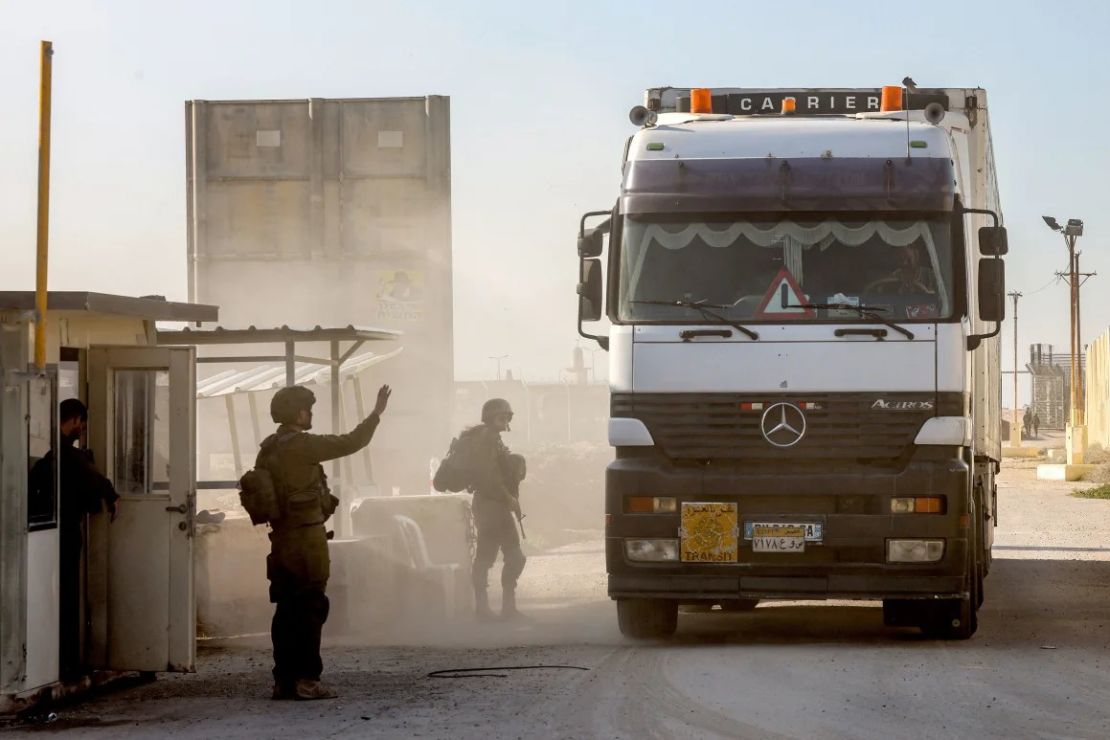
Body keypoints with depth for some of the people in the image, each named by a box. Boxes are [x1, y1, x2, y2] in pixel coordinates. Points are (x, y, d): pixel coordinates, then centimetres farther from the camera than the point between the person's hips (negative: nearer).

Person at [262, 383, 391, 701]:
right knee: (310, 609, -5)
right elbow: (351, 443, -13)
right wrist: (377, 413, -2)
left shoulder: (268, 449, 11)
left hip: (282, 540, 8)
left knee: (287, 611, 10)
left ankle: (284, 680, 11)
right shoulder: (301, 445, -15)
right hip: (308, 540, -8)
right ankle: (306, 679, -6)